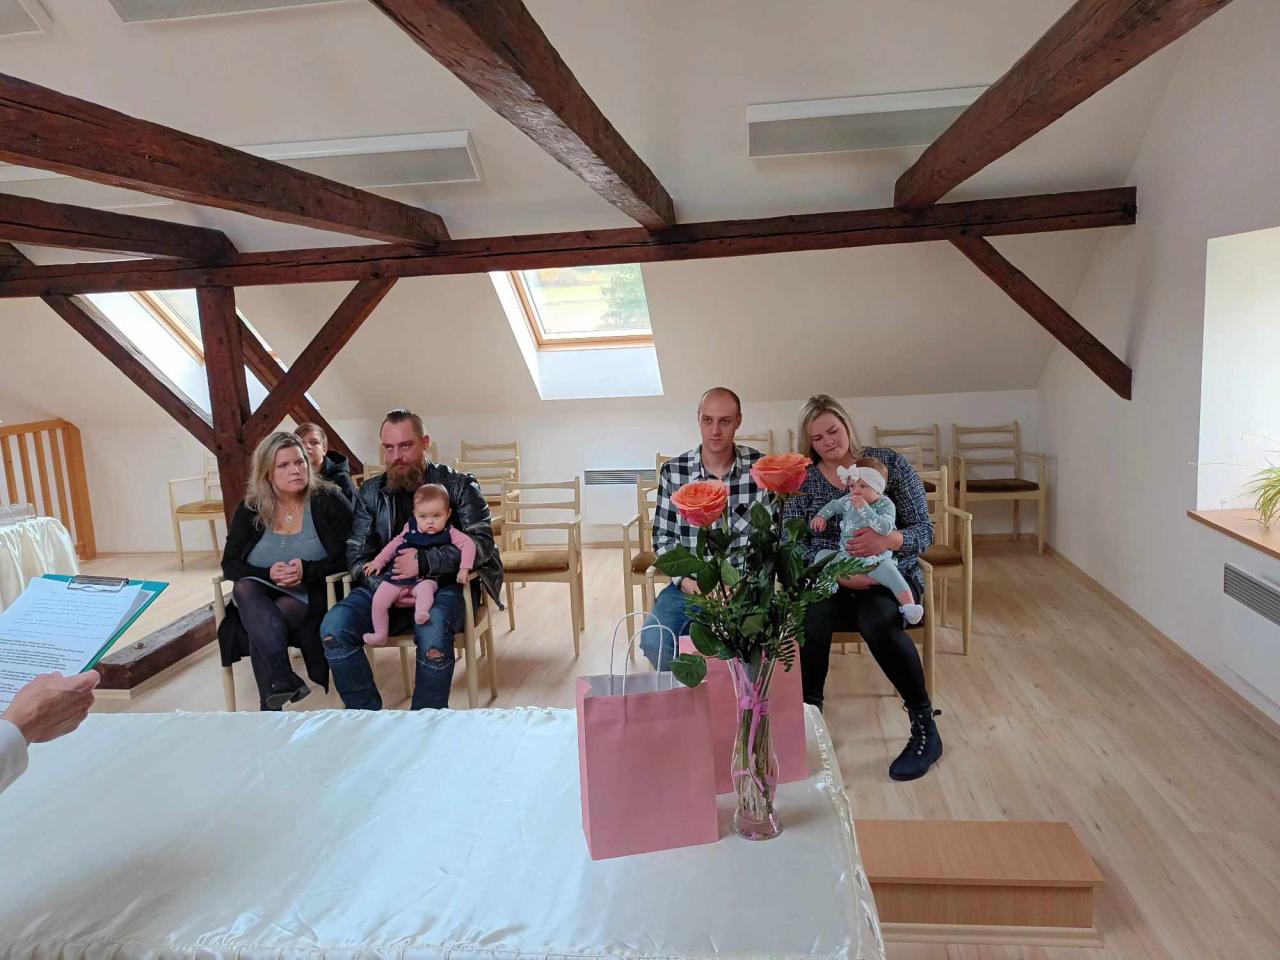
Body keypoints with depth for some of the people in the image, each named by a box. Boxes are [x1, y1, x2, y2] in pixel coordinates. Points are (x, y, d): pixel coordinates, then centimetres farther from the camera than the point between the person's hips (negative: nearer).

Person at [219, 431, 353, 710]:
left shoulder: (328, 501, -4)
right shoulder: (250, 509, 5)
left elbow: (346, 557, -8)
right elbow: (230, 564, 1)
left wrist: (307, 570, -24)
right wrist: (269, 574, -18)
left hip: (312, 596, -3)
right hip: (261, 597, 3)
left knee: (260, 627, -29)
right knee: (243, 588, -31)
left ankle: (271, 705, -17)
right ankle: (283, 679, -42)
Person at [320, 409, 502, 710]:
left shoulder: (458, 485, 3)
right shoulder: (371, 492, 12)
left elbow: (482, 542, -7)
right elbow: (357, 554, 8)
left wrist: (425, 562, -22)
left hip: (443, 584, -3)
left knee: (432, 634, -36)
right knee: (334, 628, -24)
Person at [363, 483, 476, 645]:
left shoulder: (449, 533, -5)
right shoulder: (410, 528, 5)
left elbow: (468, 544, -16)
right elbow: (394, 544, 19)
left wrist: (464, 569, -29)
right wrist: (378, 561, 16)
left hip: (426, 579, -3)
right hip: (399, 576, 3)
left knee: (425, 587, -38)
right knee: (379, 600, -7)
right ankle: (380, 635, 9)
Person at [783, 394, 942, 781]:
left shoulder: (889, 463, -1)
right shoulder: (802, 481, 3)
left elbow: (924, 532, -4)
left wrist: (888, 540, -27)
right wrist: (840, 575, -23)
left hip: (891, 580, -1)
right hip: (831, 585, 1)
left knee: (877, 620, -36)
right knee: (809, 618, -33)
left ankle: (925, 728, -18)